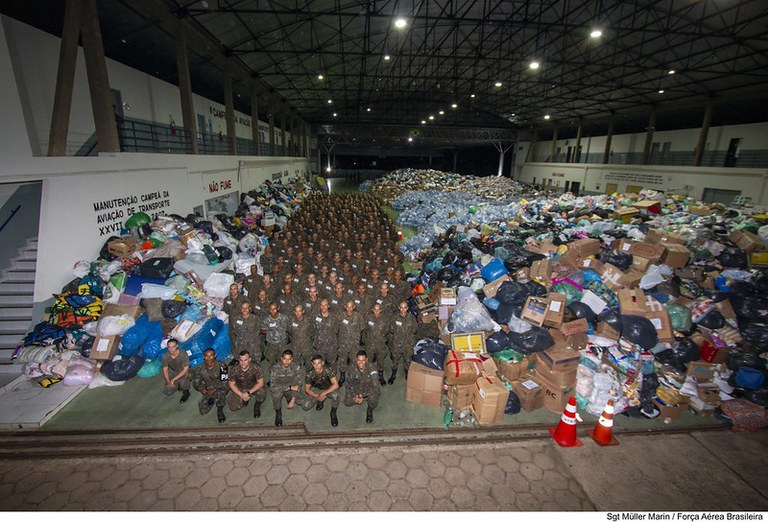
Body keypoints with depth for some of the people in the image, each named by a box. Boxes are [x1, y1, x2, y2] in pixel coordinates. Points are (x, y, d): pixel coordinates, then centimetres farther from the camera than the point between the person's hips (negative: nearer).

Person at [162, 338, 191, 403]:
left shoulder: (183, 354, -28)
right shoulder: (165, 357, -18)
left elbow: (185, 370, -25)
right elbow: (165, 370, -6)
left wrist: (174, 379, -30)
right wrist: (168, 382, -19)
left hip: (184, 373, -4)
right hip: (173, 372, 4)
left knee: (182, 382, -34)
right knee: (167, 391, -10)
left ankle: (186, 392, -1)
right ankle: (178, 384, 20)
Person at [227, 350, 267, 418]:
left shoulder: (256, 367, -29)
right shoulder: (234, 369, -25)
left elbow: (260, 383, -22)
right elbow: (231, 384, -10)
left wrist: (248, 393, -31)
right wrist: (241, 395, -21)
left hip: (254, 387, -2)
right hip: (239, 389, 2)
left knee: (262, 392, -32)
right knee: (233, 407, -14)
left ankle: (257, 405, 2)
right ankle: (246, 399, 18)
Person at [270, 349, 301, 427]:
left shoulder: (294, 367, -17)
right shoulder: (275, 369, -24)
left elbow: (296, 384, -12)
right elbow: (273, 387, -31)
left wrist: (293, 400, -20)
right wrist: (290, 387, -33)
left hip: (290, 389, 3)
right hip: (278, 389, -3)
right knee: (276, 393, -36)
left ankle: (290, 399, 16)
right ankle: (278, 412, -9)